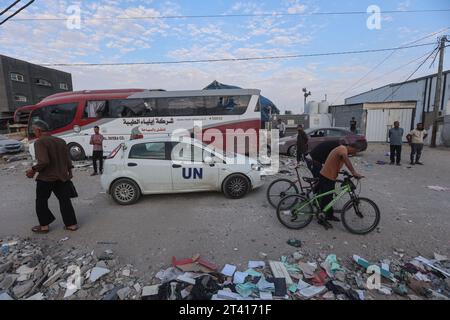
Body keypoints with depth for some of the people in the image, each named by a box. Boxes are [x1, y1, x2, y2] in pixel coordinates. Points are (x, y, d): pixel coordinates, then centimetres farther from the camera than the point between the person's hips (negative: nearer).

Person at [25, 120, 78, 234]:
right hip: (62, 177, 6)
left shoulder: (40, 142, -14)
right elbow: (68, 160, 8)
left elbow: (44, 161, -24)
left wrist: (33, 170, -9)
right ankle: (71, 224, 14)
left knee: (41, 202, 14)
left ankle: (44, 226, 21)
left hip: (46, 178, -6)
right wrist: (69, 172, 16)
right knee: (65, 201, 11)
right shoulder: (61, 141, 6)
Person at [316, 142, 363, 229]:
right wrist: (354, 172, -46)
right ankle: (322, 219, 12)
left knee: (329, 197, 21)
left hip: (330, 177, 10)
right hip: (326, 178, -10)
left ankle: (330, 215, 36)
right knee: (325, 199, 0)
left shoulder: (342, 149, 15)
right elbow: (346, 159, -39)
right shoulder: (343, 149, -17)